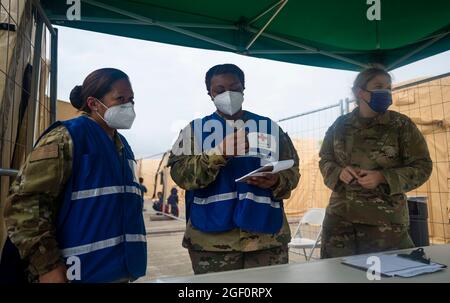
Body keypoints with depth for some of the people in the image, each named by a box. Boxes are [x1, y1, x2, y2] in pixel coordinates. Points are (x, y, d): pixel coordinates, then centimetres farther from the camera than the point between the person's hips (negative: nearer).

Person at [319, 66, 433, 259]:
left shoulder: (402, 125, -3)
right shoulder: (341, 125, 4)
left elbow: (422, 166, -2)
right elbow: (325, 160, 12)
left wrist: (383, 177, -16)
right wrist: (339, 172, -11)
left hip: (385, 219, -2)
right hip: (339, 217, 2)